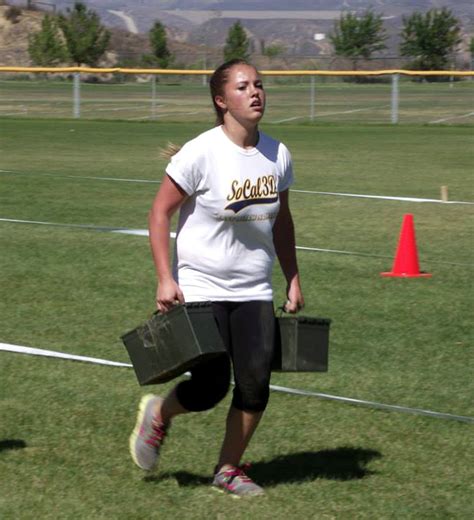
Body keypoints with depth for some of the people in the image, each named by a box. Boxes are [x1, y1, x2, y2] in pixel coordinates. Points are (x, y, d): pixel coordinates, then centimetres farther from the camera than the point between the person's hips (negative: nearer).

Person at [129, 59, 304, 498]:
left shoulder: (277, 155, 3)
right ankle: (159, 413, 26)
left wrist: (293, 281, 16)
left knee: (255, 385, -4)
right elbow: (160, 212, -9)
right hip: (200, 289, -5)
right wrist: (165, 278, -15)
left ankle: (229, 469, 16)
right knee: (210, 388, -7)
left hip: (254, 292, 5)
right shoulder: (200, 153, -14)